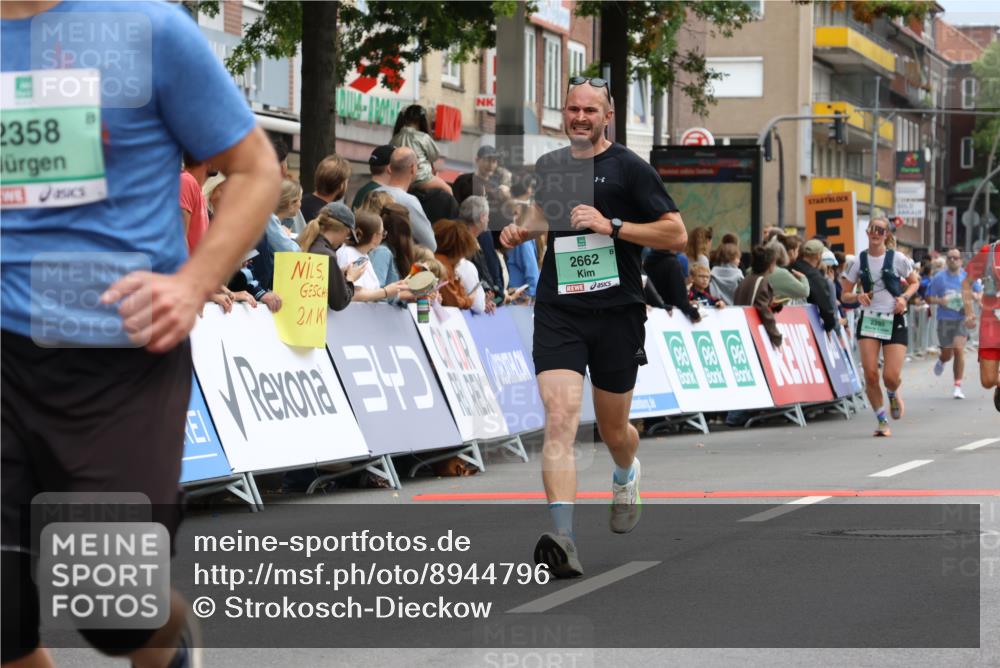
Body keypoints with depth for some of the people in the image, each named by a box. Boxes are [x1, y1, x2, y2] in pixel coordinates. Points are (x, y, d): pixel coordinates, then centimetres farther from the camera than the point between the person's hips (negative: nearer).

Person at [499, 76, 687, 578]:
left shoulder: (629, 168, -4)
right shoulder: (549, 166, 11)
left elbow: (676, 235, -8)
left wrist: (611, 225, -18)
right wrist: (523, 230, 11)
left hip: (616, 312, -2)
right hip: (558, 313, 2)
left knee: (613, 431, 13)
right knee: (559, 419, -18)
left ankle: (625, 476, 52)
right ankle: (562, 540, -28)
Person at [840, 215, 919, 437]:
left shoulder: (897, 259, -2)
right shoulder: (859, 261, 3)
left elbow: (914, 282, 12)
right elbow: (845, 295, 9)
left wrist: (904, 297, -7)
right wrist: (858, 297, -13)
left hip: (894, 321, -1)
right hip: (868, 320, 1)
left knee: (891, 376, -9)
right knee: (870, 373, -10)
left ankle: (893, 394, 30)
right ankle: (882, 421, 7)